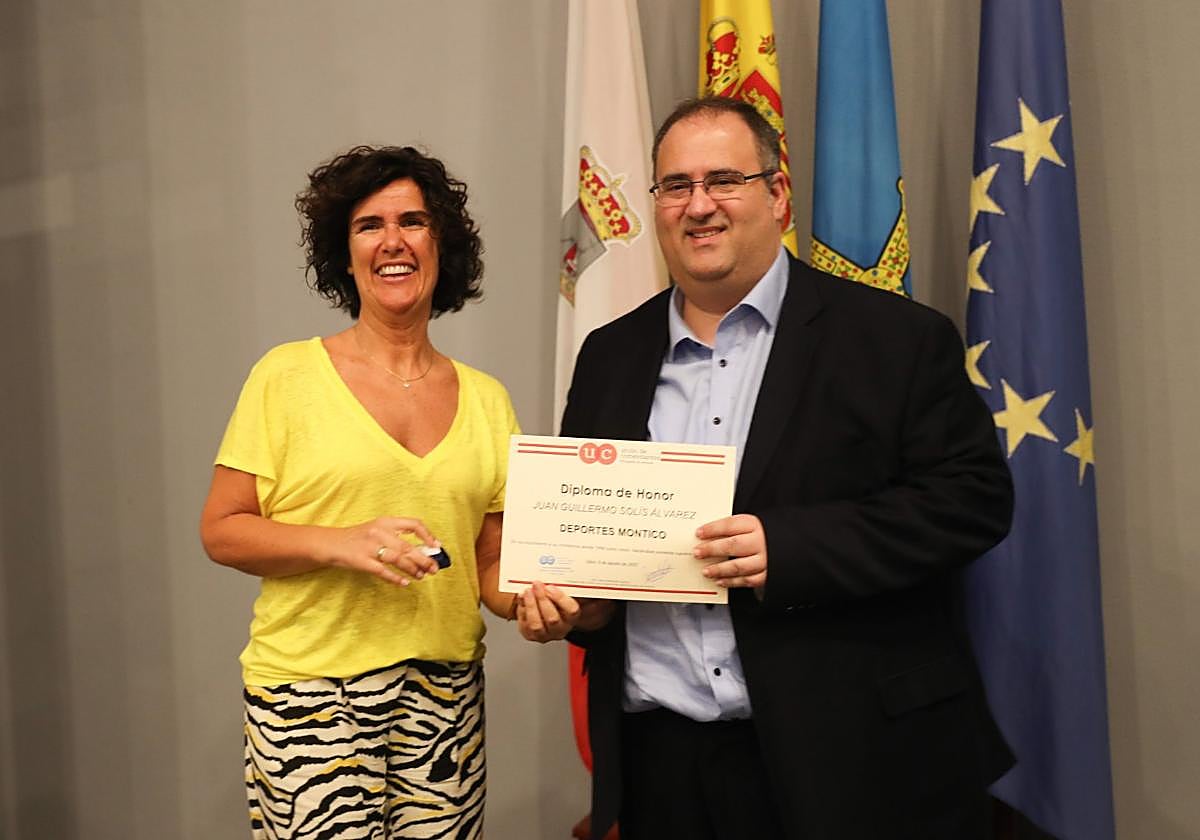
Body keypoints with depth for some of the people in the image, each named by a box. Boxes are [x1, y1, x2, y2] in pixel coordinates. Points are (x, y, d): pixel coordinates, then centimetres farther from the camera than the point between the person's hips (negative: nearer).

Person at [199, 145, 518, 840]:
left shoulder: (485, 399, 7)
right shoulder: (289, 375, -2)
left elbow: (492, 564, 10)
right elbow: (220, 530, -2)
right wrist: (340, 544, -16)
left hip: (446, 696, 3)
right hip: (310, 689, -2)